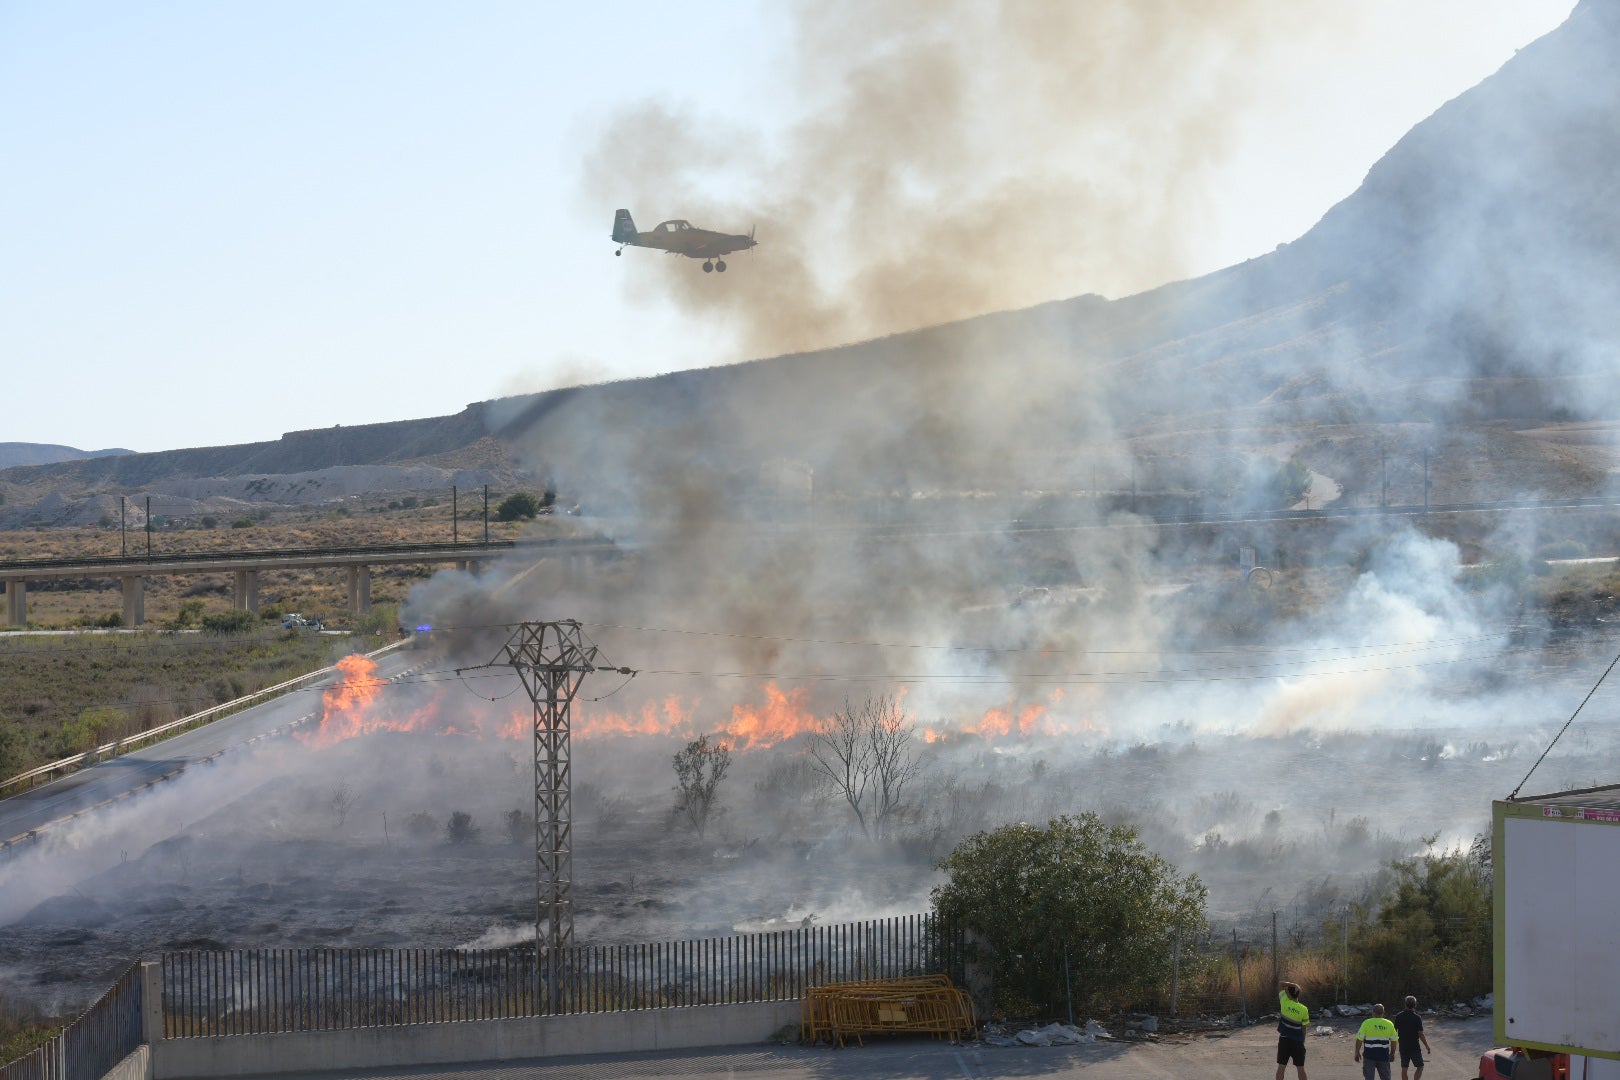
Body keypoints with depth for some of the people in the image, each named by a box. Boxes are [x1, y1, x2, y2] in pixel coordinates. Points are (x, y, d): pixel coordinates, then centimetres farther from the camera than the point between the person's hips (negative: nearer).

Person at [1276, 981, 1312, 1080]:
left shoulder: (1285, 1002, -11)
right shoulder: (1304, 1009, -9)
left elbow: (1280, 984, -1)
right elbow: (1304, 1028, -2)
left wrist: (1292, 985, -12)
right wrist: (1303, 1041, 10)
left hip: (1284, 1040, 0)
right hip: (1298, 1041, 0)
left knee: (1281, 1067, 3)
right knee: (1300, 1068, 7)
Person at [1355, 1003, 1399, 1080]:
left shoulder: (1366, 1023, -5)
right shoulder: (1389, 1024, 3)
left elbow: (1359, 1039, -7)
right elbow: (1394, 1040, 7)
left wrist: (1357, 1053, 2)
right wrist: (1392, 1053, 19)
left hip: (1369, 1056, -2)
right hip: (1384, 1056, 2)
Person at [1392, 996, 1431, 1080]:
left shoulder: (1399, 1016, -2)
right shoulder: (1417, 1018, -13)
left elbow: (1394, 1031, 2)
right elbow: (1421, 1034, -14)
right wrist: (1427, 1046, -1)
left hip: (1403, 1047, 4)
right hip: (1414, 1047, -4)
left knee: (1404, 1068, 11)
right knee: (1420, 1067, 7)